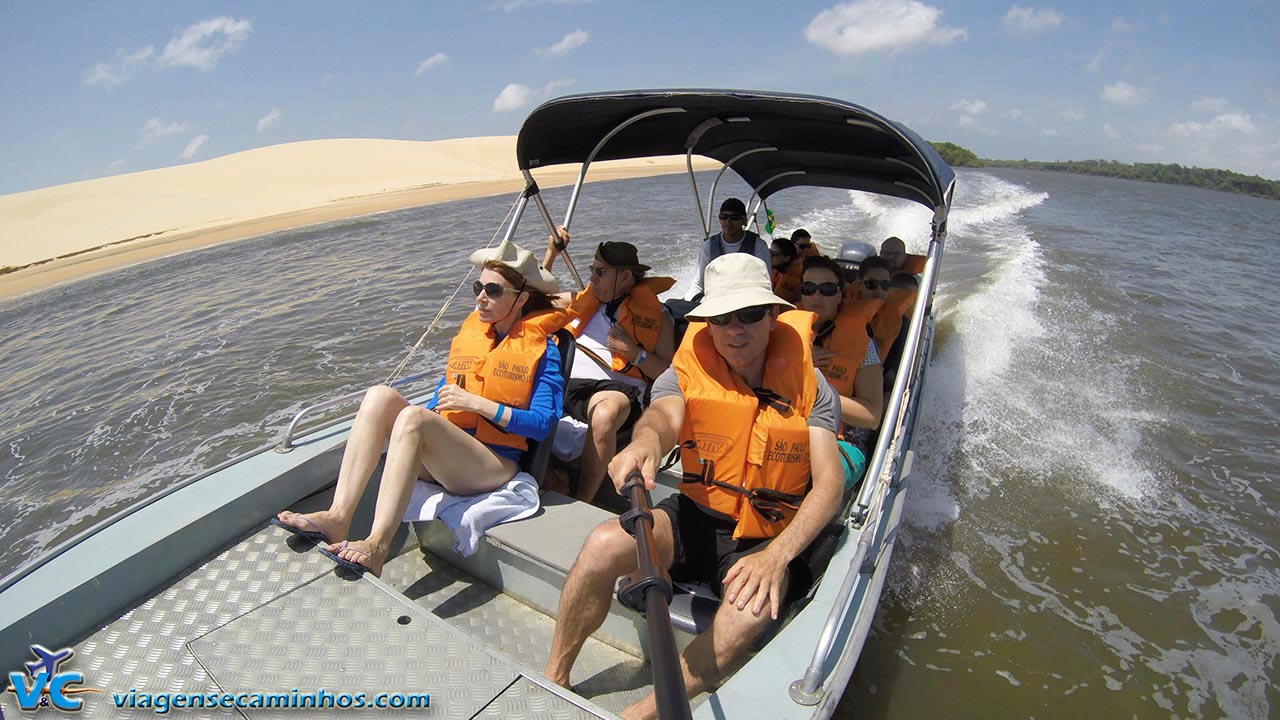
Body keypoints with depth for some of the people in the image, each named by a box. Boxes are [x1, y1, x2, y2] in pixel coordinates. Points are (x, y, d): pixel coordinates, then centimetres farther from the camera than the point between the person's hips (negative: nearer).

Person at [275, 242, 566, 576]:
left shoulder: (541, 350, -4)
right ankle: (337, 517, -24)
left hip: (495, 466, -6)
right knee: (381, 395, -15)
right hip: (443, 455, 7)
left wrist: (475, 403, -18)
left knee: (412, 416, -30)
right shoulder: (470, 331, 16)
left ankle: (376, 546, -34)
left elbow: (543, 423, -14)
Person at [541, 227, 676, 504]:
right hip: (565, 378, 5)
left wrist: (634, 352, -9)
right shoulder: (587, 299, 24)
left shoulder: (656, 314, 10)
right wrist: (551, 253, 25)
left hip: (613, 387, -5)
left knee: (605, 414, -41)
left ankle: (581, 504, -28)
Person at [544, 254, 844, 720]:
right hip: (695, 519, 1)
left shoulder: (809, 386, -5)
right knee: (605, 544, -26)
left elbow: (829, 484, -12)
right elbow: (664, 415, -27)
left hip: (769, 538, 0)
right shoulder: (687, 373, -4)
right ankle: (554, 679, -1)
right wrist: (646, 439, -54)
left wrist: (777, 555, -29)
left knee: (753, 608, -34)